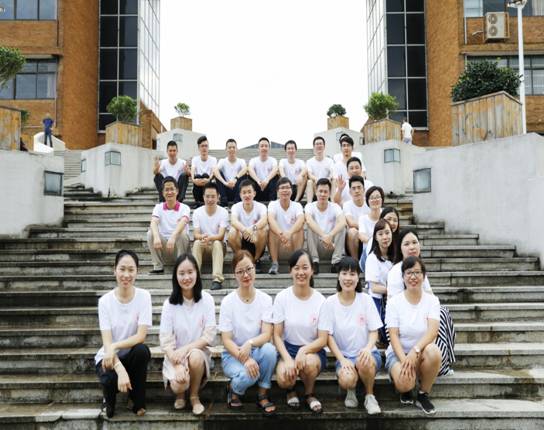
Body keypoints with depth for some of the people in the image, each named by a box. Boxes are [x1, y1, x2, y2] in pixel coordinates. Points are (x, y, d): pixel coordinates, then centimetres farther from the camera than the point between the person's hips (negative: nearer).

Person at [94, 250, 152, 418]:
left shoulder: (144, 296, -9)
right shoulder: (105, 300, -9)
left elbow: (141, 336, -16)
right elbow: (107, 342, -17)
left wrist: (115, 346, -30)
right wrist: (120, 370, -33)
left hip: (132, 355, 1)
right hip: (109, 357, 0)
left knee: (142, 349, -34)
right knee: (110, 378, -33)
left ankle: (138, 402, -9)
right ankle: (109, 398, 7)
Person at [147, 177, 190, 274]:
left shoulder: (184, 208, -6)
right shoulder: (158, 207, 1)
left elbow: (183, 222, -28)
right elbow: (153, 222, -19)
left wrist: (173, 237, -47)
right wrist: (156, 237, -41)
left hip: (179, 244, -2)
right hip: (163, 244, 2)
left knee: (182, 232, -32)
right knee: (150, 233, -24)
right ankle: (158, 266, -15)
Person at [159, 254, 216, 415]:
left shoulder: (206, 300, -8)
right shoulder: (169, 303, -8)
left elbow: (209, 336, -9)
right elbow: (165, 340, -9)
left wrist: (185, 349, -22)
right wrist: (177, 365, -22)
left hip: (198, 352, 0)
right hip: (175, 356, 0)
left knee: (195, 356, -34)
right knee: (179, 384, -29)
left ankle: (194, 396, -5)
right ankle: (180, 393, 11)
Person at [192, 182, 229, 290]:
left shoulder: (223, 212, -10)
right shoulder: (197, 212, -4)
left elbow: (221, 235, -19)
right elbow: (196, 234, -11)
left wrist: (209, 238, -42)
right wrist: (202, 237, -37)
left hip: (217, 244, -1)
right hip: (203, 245, 1)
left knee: (217, 243, -35)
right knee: (197, 243, -32)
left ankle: (217, 279, -46)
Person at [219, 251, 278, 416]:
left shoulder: (265, 299, -6)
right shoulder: (228, 302, -10)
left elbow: (267, 335, -13)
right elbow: (226, 340, -12)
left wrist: (249, 344, -34)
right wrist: (245, 359, -28)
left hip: (257, 351, 2)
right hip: (233, 354, -2)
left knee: (269, 349, -32)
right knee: (248, 376, -33)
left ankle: (263, 395, -9)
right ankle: (233, 389, 5)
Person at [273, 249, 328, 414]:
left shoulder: (320, 300, -7)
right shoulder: (282, 297, -7)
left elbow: (322, 340, -6)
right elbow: (277, 335, -5)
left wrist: (304, 350, -26)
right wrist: (287, 359, -22)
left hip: (312, 350, 0)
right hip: (288, 349, 0)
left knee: (308, 362, -36)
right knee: (283, 378, -31)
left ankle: (309, 394, 0)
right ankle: (291, 390, 10)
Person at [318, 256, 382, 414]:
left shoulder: (366, 299, -4)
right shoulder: (330, 302, -4)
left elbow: (374, 331, -2)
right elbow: (328, 336, -3)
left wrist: (368, 347, -24)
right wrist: (342, 360, -15)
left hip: (366, 353, 0)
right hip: (344, 355, 0)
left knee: (364, 361, -36)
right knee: (346, 380, -32)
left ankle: (370, 396, -5)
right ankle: (351, 391, 7)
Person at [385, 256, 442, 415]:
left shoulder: (432, 300, -1)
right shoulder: (394, 302, -3)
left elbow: (432, 331, -16)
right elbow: (393, 335, -10)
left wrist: (415, 351, -33)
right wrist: (404, 360, -26)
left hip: (422, 353, 2)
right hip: (399, 352, -1)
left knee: (433, 351, -35)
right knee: (404, 382, -33)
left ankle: (423, 394, -9)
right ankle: (407, 390, 8)